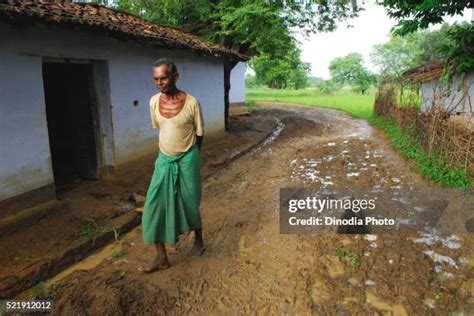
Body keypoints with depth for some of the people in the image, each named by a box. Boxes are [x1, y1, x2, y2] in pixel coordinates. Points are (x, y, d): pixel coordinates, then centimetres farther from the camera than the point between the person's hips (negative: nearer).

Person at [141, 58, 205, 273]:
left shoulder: (191, 103, -15)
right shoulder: (154, 102, -3)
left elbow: (200, 134, -3)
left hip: (187, 160, -4)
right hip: (164, 159, 4)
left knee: (189, 203, 10)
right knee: (155, 205, -1)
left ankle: (199, 241, 36)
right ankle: (161, 257, 12)